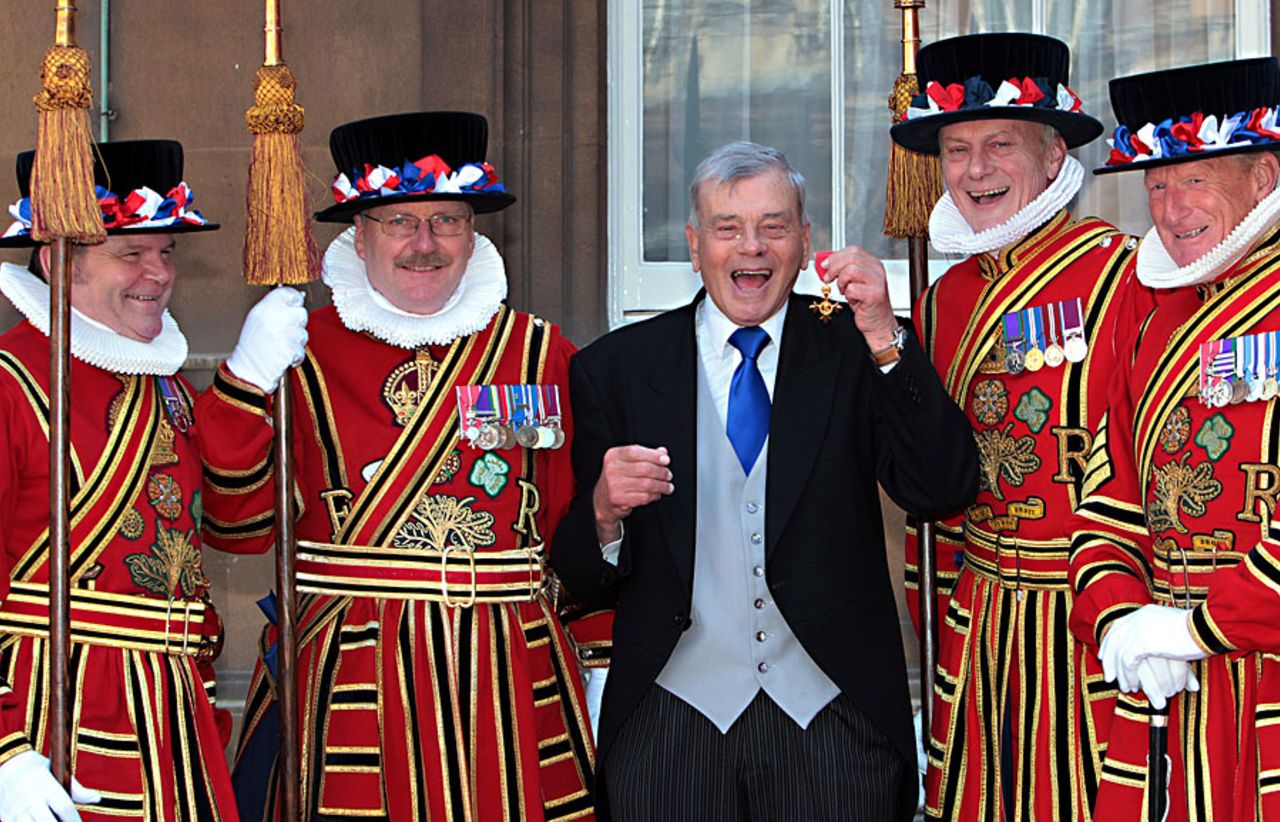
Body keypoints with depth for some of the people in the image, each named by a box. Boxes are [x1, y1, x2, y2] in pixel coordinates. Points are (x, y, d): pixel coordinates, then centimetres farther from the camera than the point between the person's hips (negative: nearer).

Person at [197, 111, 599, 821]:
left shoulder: (540, 354, 8)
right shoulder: (304, 351, 3)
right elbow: (238, 526, -2)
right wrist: (246, 387, -13)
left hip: (510, 677, 2)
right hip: (345, 678, -1)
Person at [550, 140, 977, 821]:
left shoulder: (851, 351, 3)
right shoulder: (616, 368, 3)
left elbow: (941, 493, -11)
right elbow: (584, 582, 1)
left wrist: (886, 342, -18)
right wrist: (604, 512, -20)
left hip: (832, 719, 0)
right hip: (670, 722, 0)